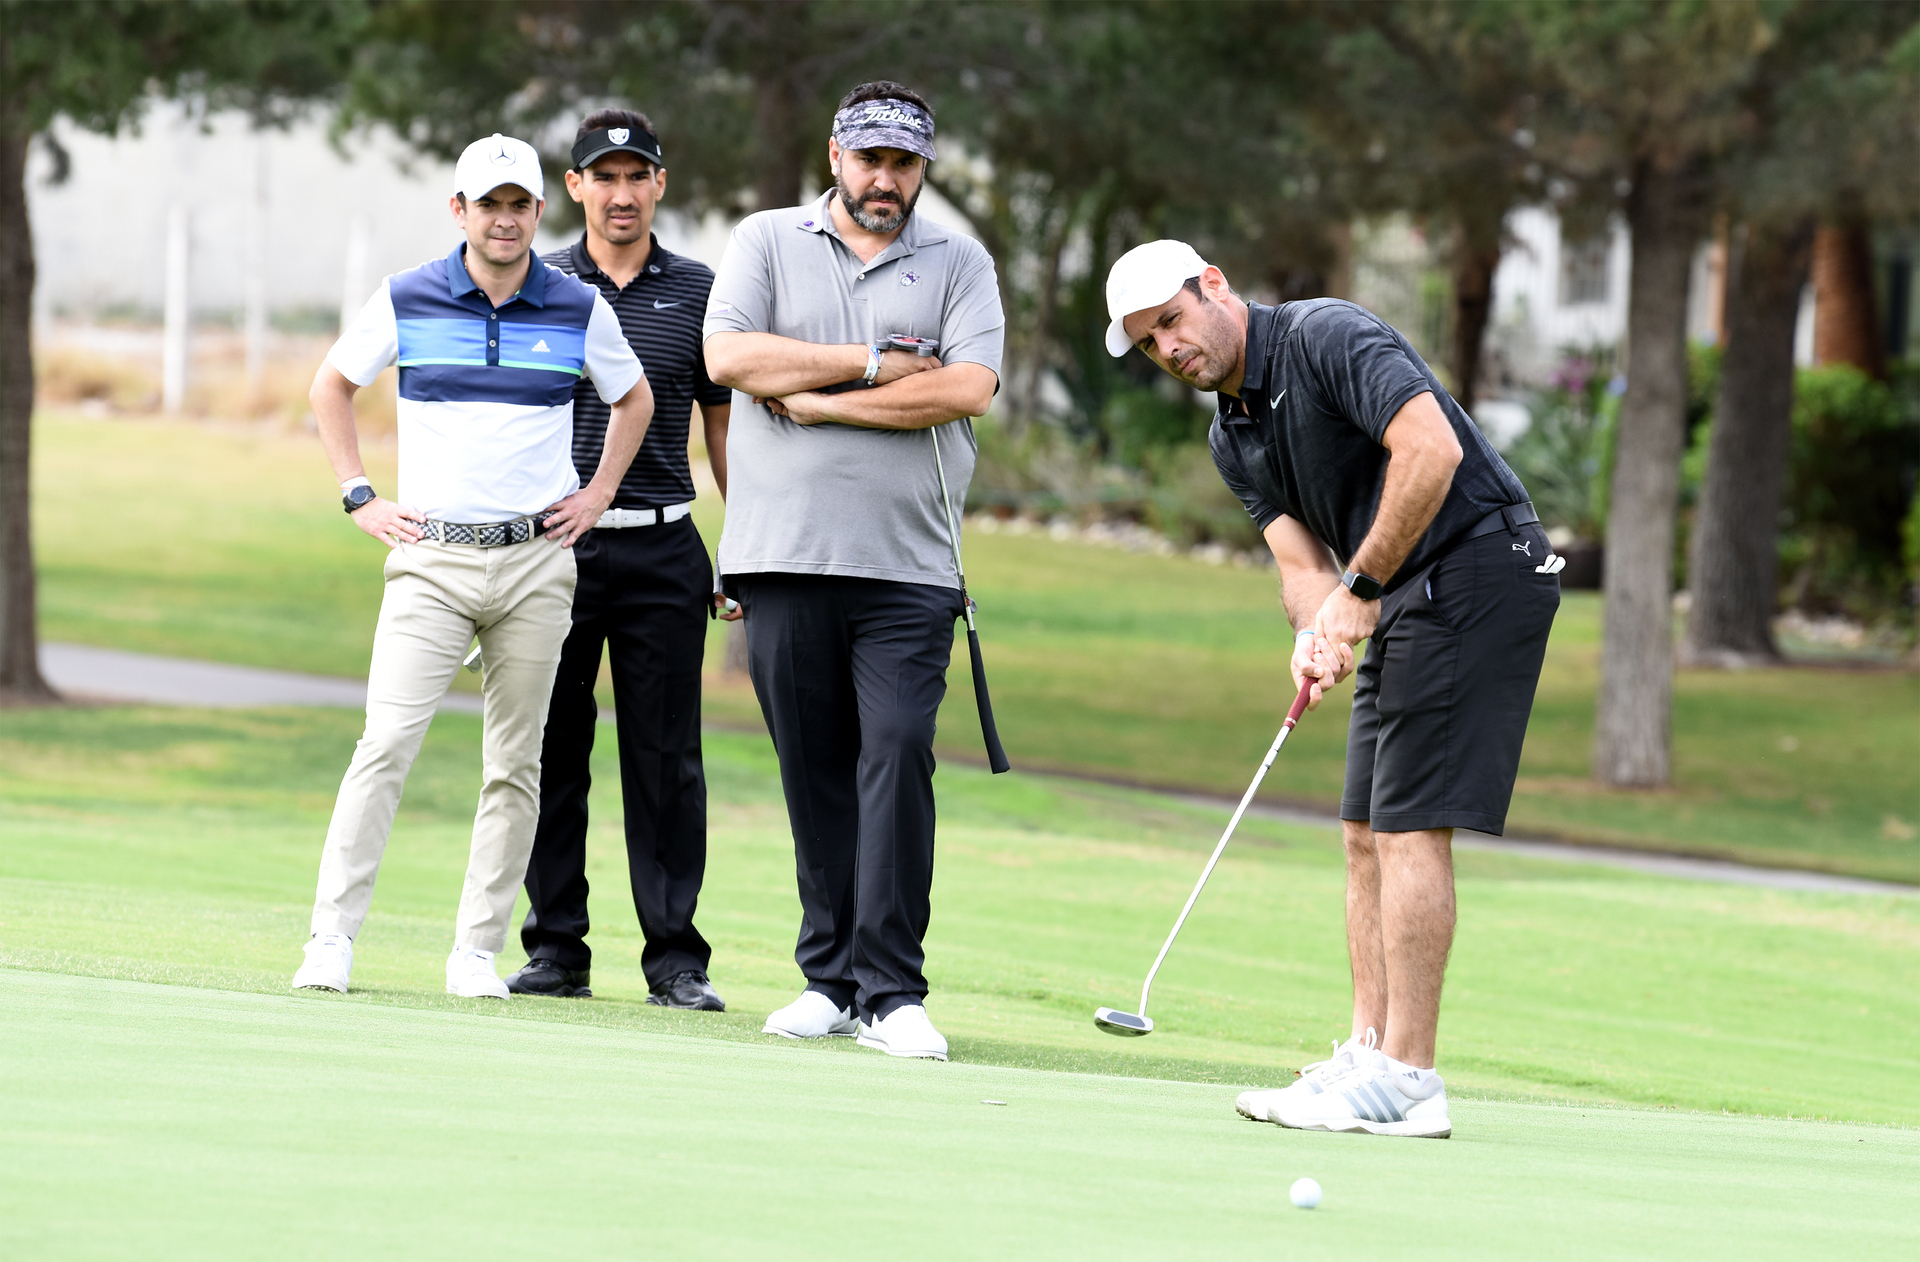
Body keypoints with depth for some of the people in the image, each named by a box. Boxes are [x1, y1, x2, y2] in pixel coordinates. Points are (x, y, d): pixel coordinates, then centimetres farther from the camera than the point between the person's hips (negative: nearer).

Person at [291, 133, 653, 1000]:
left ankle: (478, 950, 8)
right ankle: (332, 937, -13)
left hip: (536, 563, 2)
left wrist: (599, 494, 11)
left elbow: (633, 398, 21)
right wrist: (359, 498, 7)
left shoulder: (580, 310, 4)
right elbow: (331, 387, 14)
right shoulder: (406, 301, 1)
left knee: (515, 765, 2)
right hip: (431, 560, -2)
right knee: (387, 742, -14)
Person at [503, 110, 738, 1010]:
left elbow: (724, 424, 11)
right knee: (551, 751, 2)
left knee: (667, 758, -1)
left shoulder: (698, 293, 7)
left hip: (661, 553, 0)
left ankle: (675, 958, 3)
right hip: (554, 547, 0)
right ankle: (556, 947, 9)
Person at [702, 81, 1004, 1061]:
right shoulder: (767, 242, 11)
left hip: (909, 566, -1)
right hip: (785, 557, 1)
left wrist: (818, 399, -7)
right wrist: (874, 365, -7)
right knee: (815, 774, 2)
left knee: (898, 758, -11)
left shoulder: (958, 264, 10)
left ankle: (891, 990, -11)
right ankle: (830, 979, 8)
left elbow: (969, 387, -6)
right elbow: (728, 356, -5)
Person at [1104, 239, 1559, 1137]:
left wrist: (1359, 589, -22)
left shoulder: (1327, 337, -15)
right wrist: (1316, 635, -20)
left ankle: (1403, 1083, -11)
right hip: (1406, 595, 10)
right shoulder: (1233, 439, 13)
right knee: (1366, 830, 9)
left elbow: (1431, 449, -27)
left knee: (1409, 825, -12)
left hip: (1478, 565, -10)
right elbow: (1302, 558, 4)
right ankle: (1370, 1055, 11)